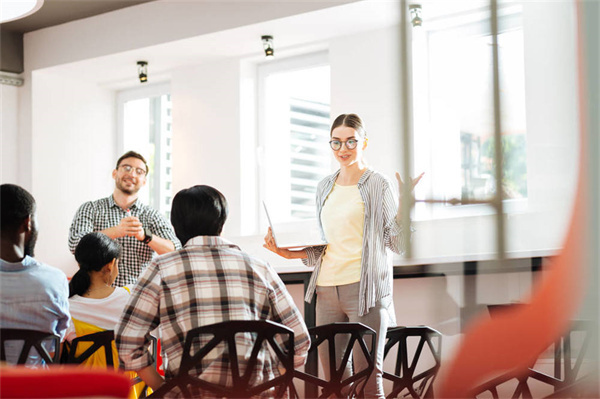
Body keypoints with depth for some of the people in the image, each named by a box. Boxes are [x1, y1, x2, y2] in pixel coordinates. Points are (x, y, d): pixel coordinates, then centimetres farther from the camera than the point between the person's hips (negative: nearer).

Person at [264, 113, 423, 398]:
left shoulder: (378, 185, 1)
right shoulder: (325, 187, 16)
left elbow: (397, 243, -5)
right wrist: (288, 252, 8)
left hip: (364, 289, -5)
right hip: (327, 289, 5)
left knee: (368, 375, -6)